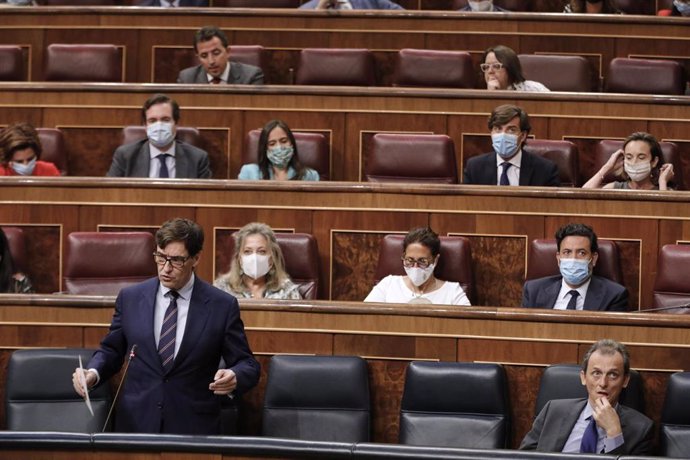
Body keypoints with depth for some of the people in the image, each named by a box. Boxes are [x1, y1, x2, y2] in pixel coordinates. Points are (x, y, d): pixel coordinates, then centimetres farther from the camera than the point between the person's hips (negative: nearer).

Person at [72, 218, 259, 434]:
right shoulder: (130, 298, 6)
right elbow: (111, 350, 15)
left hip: (194, 428, -1)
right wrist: (93, 372, -5)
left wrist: (234, 378, -20)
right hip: (136, 424, 2)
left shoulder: (222, 306, -1)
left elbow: (248, 365, 2)